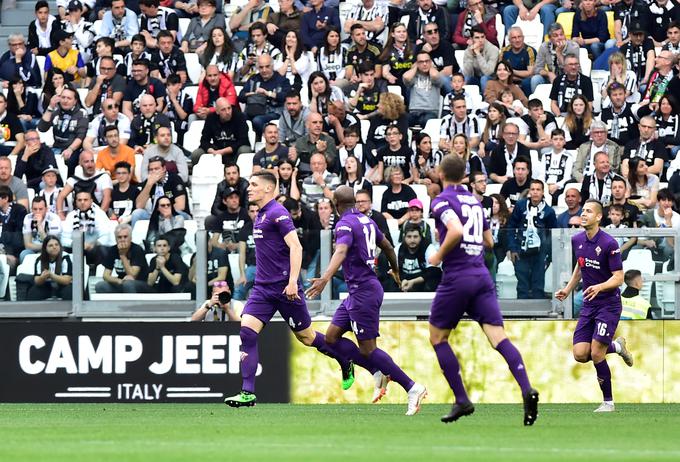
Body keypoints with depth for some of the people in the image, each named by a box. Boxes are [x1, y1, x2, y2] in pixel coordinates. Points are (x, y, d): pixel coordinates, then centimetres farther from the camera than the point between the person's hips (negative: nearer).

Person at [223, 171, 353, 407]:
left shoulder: (277, 213, -13)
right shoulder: (260, 215, 14)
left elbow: (295, 247, -21)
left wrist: (293, 281, -28)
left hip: (284, 288, -8)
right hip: (263, 288, 8)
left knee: (306, 336, 7)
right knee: (246, 332, -10)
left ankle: (345, 362, 33)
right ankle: (247, 393, -13)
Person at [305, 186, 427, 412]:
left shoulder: (345, 224, -15)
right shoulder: (366, 221, 12)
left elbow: (341, 252, -34)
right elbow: (387, 246, 25)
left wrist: (326, 278, -49)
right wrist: (395, 270, 44)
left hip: (363, 291, -9)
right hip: (357, 291, 9)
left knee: (367, 349, -6)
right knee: (332, 336, 11)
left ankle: (412, 388, -5)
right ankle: (379, 373, 10)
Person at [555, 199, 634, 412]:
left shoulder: (609, 244, -17)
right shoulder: (577, 240, 4)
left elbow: (618, 277, -17)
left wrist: (599, 287, -33)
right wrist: (568, 289, 18)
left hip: (609, 304, -6)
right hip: (589, 305, 6)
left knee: (596, 354, -13)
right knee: (580, 354, -5)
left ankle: (608, 401, 4)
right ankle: (616, 346, 24)